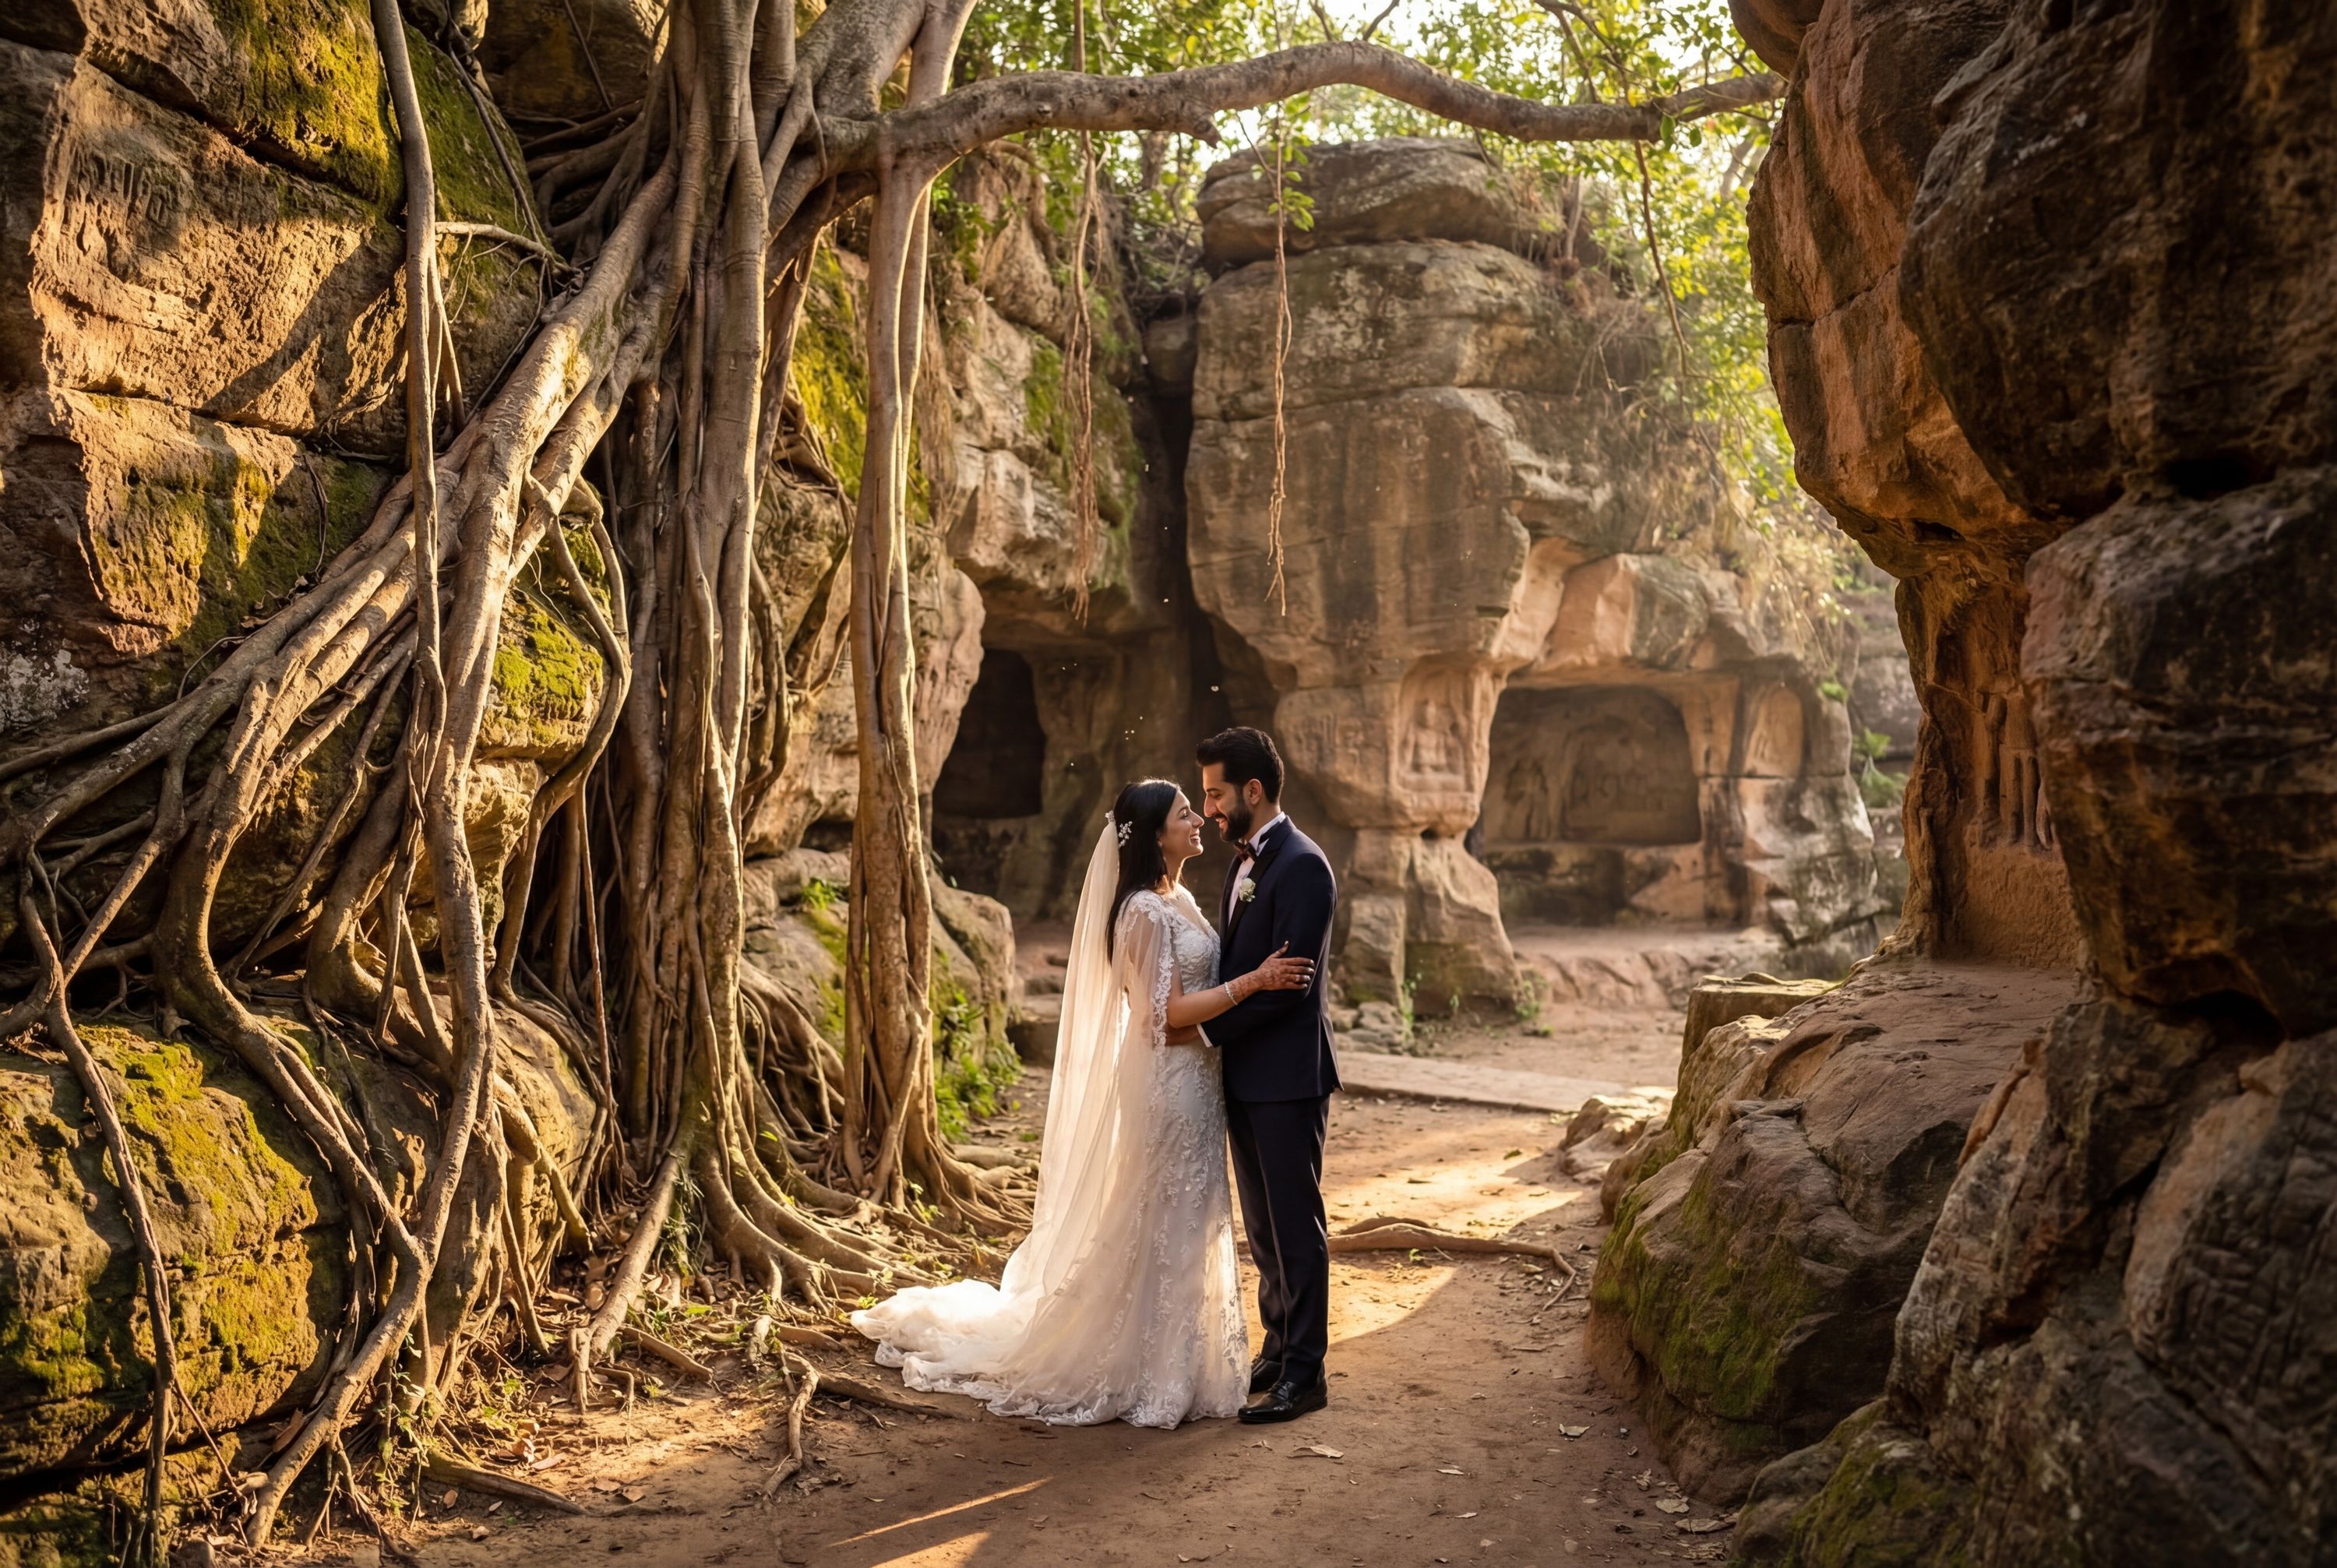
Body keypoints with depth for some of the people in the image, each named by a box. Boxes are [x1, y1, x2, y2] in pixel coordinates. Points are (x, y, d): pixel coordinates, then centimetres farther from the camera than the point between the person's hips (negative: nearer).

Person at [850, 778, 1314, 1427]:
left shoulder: (1180, 900, 11)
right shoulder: (1144, 912, -18)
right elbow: (1168, 1010, -21)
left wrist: (1264, 975, 5)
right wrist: (1254, 980, -22)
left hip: (1194, 1078, 9)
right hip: (1165, 1081, -9)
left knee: (1187, 1224, 17)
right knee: (1157, 1227, 1)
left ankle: (1179, 1363, 31)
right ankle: (1151, 1374, 13)